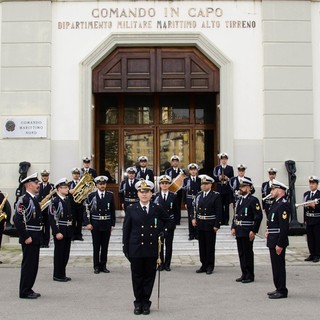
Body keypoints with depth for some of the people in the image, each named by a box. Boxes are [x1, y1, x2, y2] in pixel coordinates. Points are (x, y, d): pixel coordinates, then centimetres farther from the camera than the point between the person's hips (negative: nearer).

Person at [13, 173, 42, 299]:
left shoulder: (34, 199, 13)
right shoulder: (23, 200, -16)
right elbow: (17, 220, -22)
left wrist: (38, 236, 14)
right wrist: (25, 237, -20)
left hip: (36, 238, 9)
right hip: (29, 239, -9)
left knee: (33, 265, 14)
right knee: (28, 265, -2)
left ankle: (28, 289, 23)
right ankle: (24, 292, 7)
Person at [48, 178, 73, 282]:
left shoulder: (68, 199, 12)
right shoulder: (55, 201, -12)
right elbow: (52, 218, -17)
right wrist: (57, 232, -21)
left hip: (68, 231, 8)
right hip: (59, 231, -7)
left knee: (66, 254, 12)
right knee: (59, 253, 2)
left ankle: (62, 274, 23)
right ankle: (57, 275, 11)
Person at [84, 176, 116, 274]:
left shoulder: (110, 195, 3)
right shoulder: (91, 195, -2)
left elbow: (112, 210, 5)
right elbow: (87, 210, -2)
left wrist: (112, 224, 3)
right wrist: (87, 223, -8)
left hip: (107, 225, 2)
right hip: (95, 225, -1)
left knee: (105, 247, 8)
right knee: (96, 247, 6)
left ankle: (103, 266, 17)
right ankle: (96, 266, 14)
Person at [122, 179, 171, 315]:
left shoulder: (157, 209, 1)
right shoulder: (131, 209, -1)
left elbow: (167, 221, 19)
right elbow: (126, 230, 1)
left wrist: (162, 232, 2)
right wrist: (126, 248, -2)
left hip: (152, 248, 1)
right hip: (136, 248, -1)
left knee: (149, 276, 7)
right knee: (137, 276, 7)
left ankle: (146, 302, 19)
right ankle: (138, 303, 19)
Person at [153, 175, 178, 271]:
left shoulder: (173, 196, 2)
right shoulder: (156, 196, 1)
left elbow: (176, 210, 6)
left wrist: (174, 221, 0)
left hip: (170, 223, 1)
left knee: (169, 244, 5)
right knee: (159, 244, 3)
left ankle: (167, 264, 12)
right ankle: (161, 263, 12)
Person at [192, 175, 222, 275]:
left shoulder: (216, 196, -7)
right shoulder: (199, 195, 10)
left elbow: (219, 211, -9)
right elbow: (195, 208, 13)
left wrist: (217, 225, -13)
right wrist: (194, 218, -2)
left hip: (210, 225, -5)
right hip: (200, 224, 5)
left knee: (210, 246, 3)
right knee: (202, 246, 10)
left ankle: (210, 266, 12)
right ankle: (204, 265, 20)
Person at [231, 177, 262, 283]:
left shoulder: (253, 200, -10)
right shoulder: (239, 200, 15)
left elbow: (258, 217, -14)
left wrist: (253, 231, -16)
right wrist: (233, 227, 7)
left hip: (247, 232, -7)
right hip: (239, 231, 8)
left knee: (248, 253, -1)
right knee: (241, 253, 11)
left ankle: (250, 276, 8)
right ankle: (244, 274, 20)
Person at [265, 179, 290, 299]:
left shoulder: (283, 205, -18)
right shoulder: (276, 203, 13)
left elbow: (284, 226, -23)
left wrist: (280, 244, -23)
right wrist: (269, 231, 13)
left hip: (278, 241, -10)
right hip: (273, 240, 10)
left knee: (279, 266, -2)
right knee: (276, 265, 16)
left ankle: (282, 291, 7)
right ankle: (279, 289, 25)